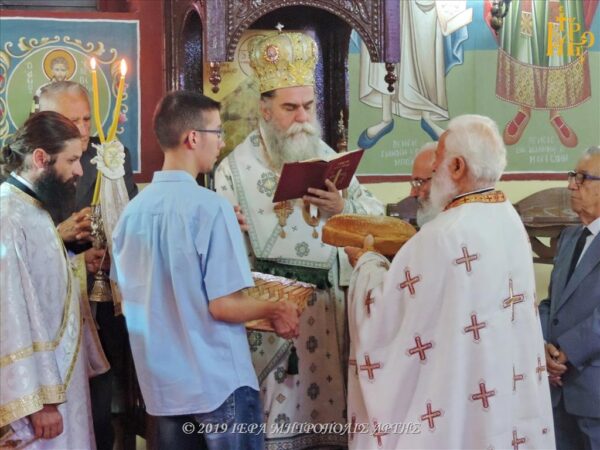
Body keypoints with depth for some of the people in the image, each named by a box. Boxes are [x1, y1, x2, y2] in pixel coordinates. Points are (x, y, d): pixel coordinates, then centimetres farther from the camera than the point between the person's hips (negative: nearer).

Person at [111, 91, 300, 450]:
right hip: (218, 381, -6)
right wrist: (276, 309, -1)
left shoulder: (134, 210, 1)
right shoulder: (210, 206, -18)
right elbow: (223, 305, -20)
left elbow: (130, 295, 11)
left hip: (163, 381, 6)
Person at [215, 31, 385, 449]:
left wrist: (342, 208, -11)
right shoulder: (237, 167, -1)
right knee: (271, 412, -3)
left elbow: (377, 214, 7)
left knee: (325, 400, 7)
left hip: (324, 306, 4)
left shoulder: (329, 159, 10)